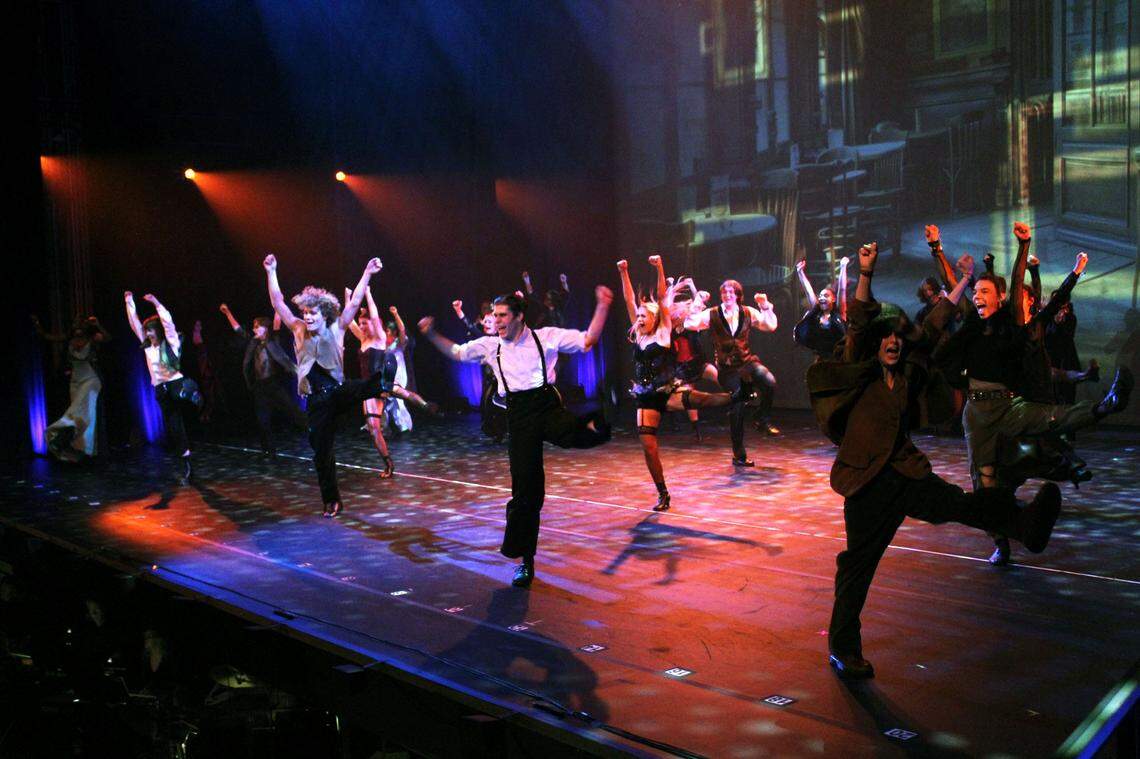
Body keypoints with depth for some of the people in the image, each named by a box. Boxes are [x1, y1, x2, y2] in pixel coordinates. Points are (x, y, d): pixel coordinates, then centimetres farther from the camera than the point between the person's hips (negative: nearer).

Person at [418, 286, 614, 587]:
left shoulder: (545, 337, 3)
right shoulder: (490, 345, 13)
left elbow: (588, 340, 1)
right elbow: (456, 352, 26)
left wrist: (602, 306, -9)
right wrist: (432, 335, 14)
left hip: (547, 404, -2)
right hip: (518, 414, 2)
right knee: (525, 487, 3)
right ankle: (525, 560, 13)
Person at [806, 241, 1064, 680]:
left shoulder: (908, 372, 13)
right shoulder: (859, 372, 2)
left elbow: (934, 324, 23)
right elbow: (858, 321, -11)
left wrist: (962, 283, 29)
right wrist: (866, 272, -20)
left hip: (906, 471, 3)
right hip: (868, 479, -3)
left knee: (957, 504, -26)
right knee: (858, 564, 0)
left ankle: (1025, 525, -54)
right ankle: (842, 648, 10)